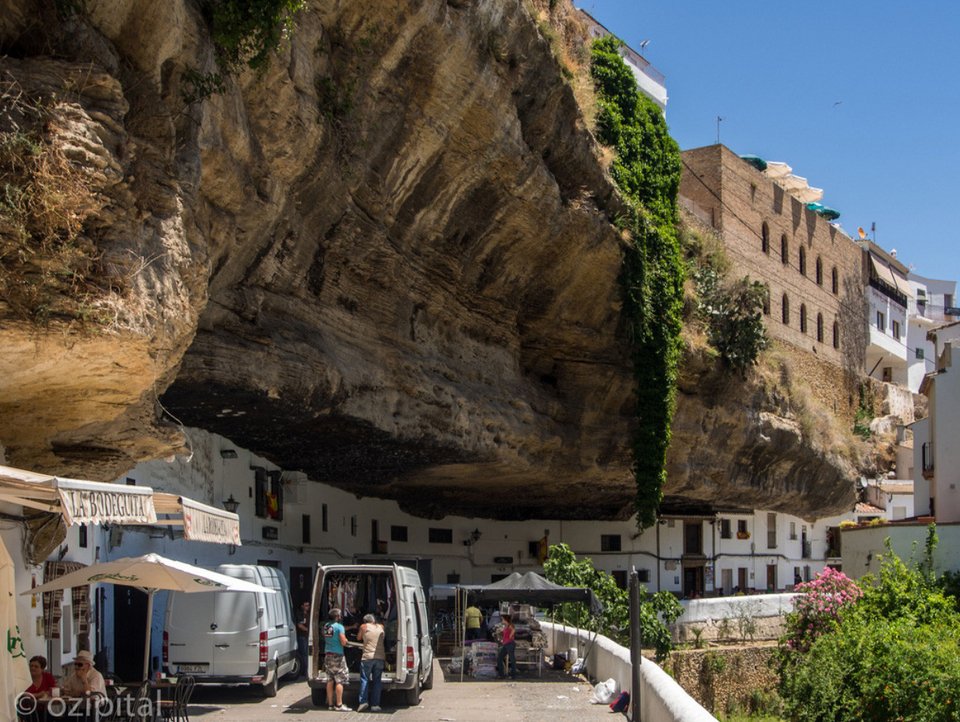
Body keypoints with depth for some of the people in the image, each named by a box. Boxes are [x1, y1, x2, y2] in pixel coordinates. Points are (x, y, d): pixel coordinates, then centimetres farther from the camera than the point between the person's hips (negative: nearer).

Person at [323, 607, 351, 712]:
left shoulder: (326, 626, 7)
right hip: (337, 656, -7)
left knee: (330, 680, 11)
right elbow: (343, 642, -19)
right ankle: (339, 705, -6)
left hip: (327, 655, 7)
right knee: (340, 680, -4)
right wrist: (345, 639, 4)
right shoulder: (339, 627, -13)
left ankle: (330, 703, 14)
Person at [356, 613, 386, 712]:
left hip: (367, 657, -3)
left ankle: (363, 701, -11)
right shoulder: (381, 627, 14)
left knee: (364, 679, 2)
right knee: (376, 681, 5)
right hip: (380, 658, 3)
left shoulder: (364, 627, 6)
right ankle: (375, 704, -1)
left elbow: (358, 638, 21)